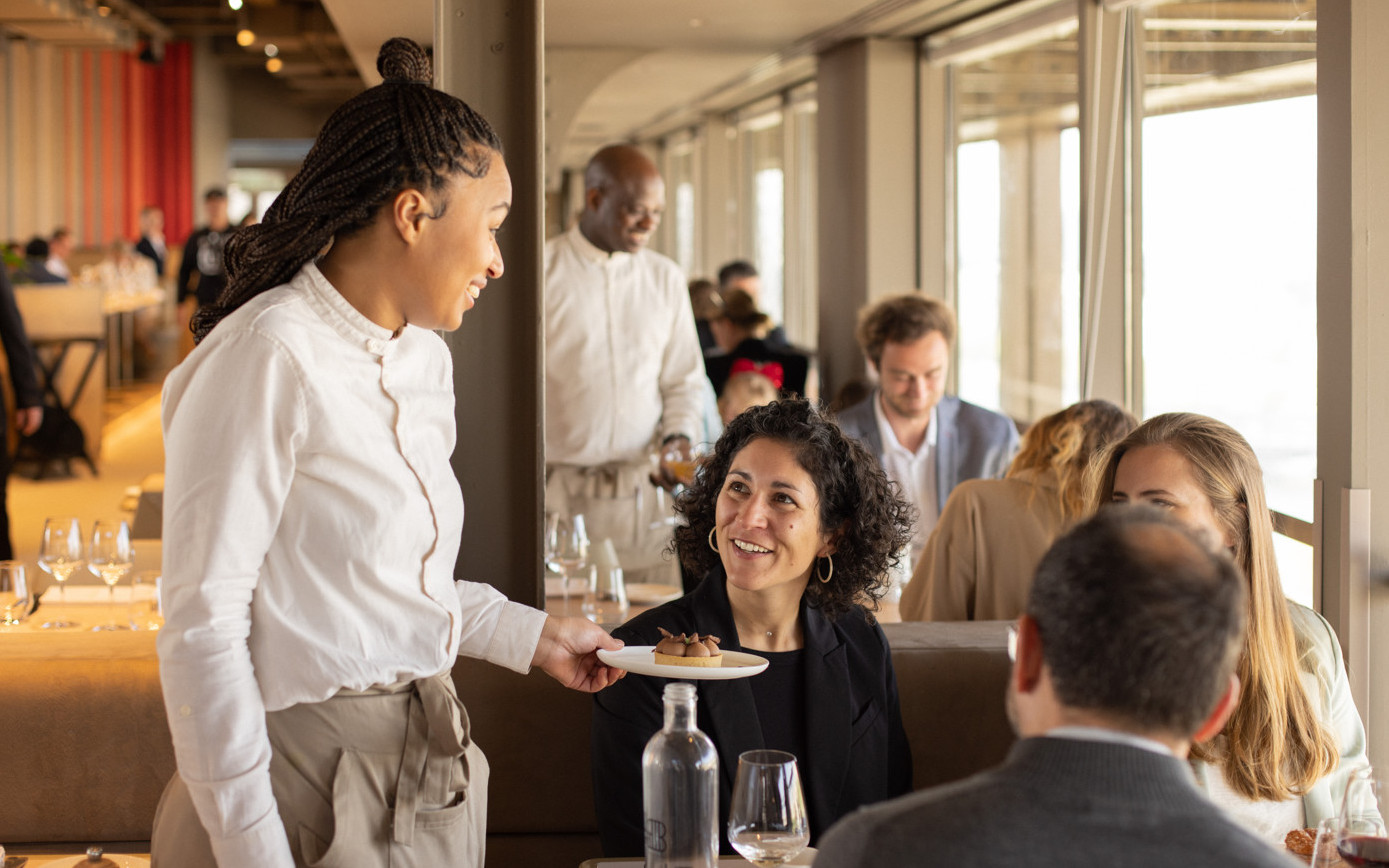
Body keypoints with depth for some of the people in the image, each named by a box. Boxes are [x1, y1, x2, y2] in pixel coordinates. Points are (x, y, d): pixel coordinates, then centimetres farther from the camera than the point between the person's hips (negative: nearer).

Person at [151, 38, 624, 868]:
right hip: (312, 779, -8)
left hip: (429, 768, 8)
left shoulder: (427, 360, 10)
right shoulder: (270, 357, -17)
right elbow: (202, 627, -19)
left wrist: (531, 634, 14)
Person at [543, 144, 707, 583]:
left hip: (638, 494, 3)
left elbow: (684, 380, 19)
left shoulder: (665, 279, 13)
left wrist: (678, 439, -1)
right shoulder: (541, 271, -1)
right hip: (552, 491, -3)